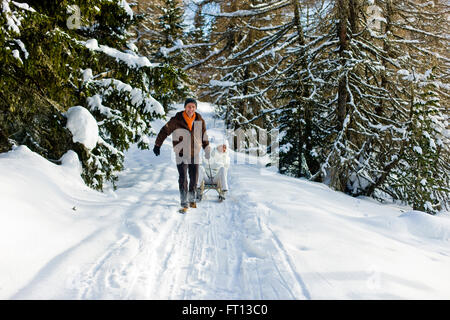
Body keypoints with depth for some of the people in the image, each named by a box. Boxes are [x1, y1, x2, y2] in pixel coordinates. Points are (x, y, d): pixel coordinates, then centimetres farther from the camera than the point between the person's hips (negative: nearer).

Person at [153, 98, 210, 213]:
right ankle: (184, 204, -3)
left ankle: (192, 199, 29)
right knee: (183, 179, -8)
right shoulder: (176, 120, -9)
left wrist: (207, 151, 20)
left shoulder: (200, 121, 3)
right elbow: (164, 131, -2)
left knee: (194, 179, 11)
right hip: (182, 155, -4)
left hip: (195, 155, 4)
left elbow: (204, 137, 15)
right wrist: (157, 145, -2)